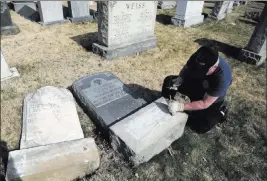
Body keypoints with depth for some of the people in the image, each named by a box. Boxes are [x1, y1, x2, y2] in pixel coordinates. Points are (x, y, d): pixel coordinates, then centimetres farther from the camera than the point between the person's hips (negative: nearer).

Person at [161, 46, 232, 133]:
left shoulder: (222, 78, -41)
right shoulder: (199, 60, -29)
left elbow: (205, 103, -35)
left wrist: (181, 106, -44)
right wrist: (180, 78, -28)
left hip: (212, 99, -4)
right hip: (196, 83, 5)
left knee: (201, 127, -9)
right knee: (168, 81, -7)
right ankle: (166, 105, 13)